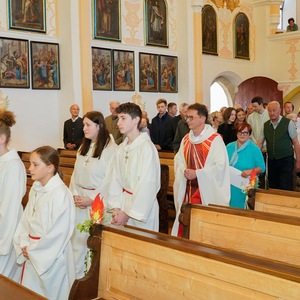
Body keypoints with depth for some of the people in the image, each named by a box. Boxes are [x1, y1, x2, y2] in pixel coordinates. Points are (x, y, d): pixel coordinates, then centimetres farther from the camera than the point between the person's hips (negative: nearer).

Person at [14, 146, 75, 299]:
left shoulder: (61, 193, -20)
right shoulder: (35, 189, 4)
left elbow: (58, 233, -20)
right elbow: (25, 219, 10)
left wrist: (32, 250, -11)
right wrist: (24, 244, -4)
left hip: (51, 258, -7)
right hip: (32, 255, 7)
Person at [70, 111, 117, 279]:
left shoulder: (111, 149, -12)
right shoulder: (83, 148, 12)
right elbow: (76, 174, 15)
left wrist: (91, 199, -15)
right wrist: (74, 194, 0)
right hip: (80, 200, 7)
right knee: (77, 238, 9)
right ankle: (76, 275, 21)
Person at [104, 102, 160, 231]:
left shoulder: (146, 147, -15)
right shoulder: (121, 148, 6)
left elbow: (147, 185, -18)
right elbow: (115, 179, 4)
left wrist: (128, 213, -15)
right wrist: (115, 208, -6)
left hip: (142, 208, -6)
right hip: (123, 201, 6)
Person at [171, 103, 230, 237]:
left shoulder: (215, 139, -10)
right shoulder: (186, 139, 10)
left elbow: (220, 165, -15)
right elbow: (178, 159, 16)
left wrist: (197, 173, -17)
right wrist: (184, 170, -7)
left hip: (206, 190, -6)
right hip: (188, 188, 6)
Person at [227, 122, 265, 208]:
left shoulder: (254, 149, -2)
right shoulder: (229, 147, 9)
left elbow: (261, 168, -3)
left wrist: (250, 171, -20)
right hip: (230, 186, 3)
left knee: (243, 208, -3)